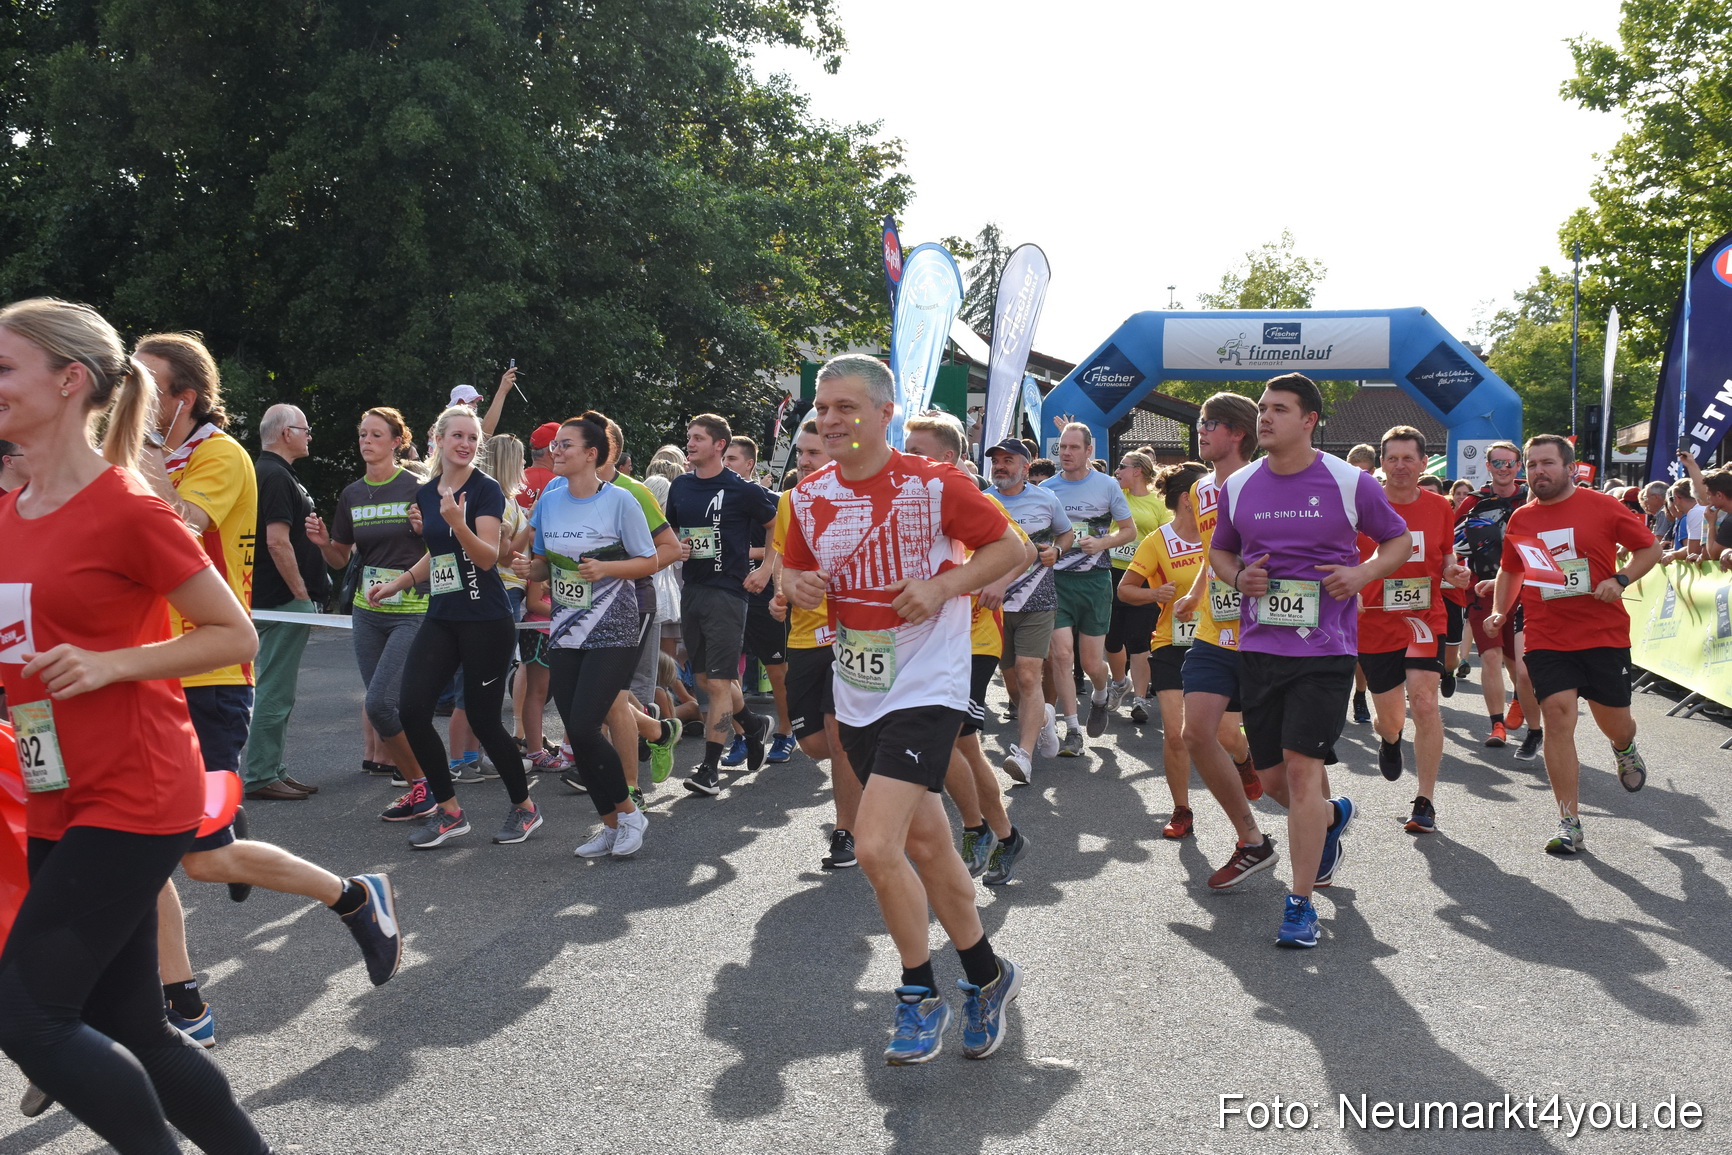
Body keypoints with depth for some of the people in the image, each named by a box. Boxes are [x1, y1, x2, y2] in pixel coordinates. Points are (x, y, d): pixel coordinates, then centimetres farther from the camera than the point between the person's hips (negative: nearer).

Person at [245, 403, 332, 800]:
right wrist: (302, 593, -18)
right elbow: (278, 542, -22)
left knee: (277, 690, 14)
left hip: (279, 600, 11)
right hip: (284, 600, -11)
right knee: (275, 691, -7)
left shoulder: (270, 473, 18)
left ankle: (272, 771, 20)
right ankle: (261, 777, -2)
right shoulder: (276, 476, -15)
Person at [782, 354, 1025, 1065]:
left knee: (875, 846, -16)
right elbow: (796, 572, 17)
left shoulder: (933, 484, -12)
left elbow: (1010, 548, -5)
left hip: (926, 688, -6)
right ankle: (987, 977, 34)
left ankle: (920, 995, 7)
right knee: (926, 846, 15)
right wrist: (798, 587, -6)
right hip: (858, 695, 6)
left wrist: (942, 585, -19)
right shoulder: (809, 496, 3)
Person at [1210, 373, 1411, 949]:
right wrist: (1238, 576, -2)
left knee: (1302, 769, -11)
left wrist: (1361, 575, -9)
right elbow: (1219, 550, 21)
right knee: (1271, 777, 10)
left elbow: (1399, 540, 10)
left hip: (1325, 648, -4)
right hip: (1259, 648, 4)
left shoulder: (1351, 483, -3)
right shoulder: (1238, 486, 7)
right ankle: (1332, 817, 45)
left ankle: (1301, 903, 1)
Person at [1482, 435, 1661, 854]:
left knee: (1614, 722, 7)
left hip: (1604, 635, -1)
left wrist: (1620, 579, -11)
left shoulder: (1604, 507, -3)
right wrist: (1499, 611, 8)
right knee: (1558, 716, -11)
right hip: (1546, 639, 1)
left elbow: (1649, 548, 5)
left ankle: (1624, 749, 49)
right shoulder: (1521, 519, 6)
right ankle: (1570, 824, -4)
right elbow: (1510, 570, 21)